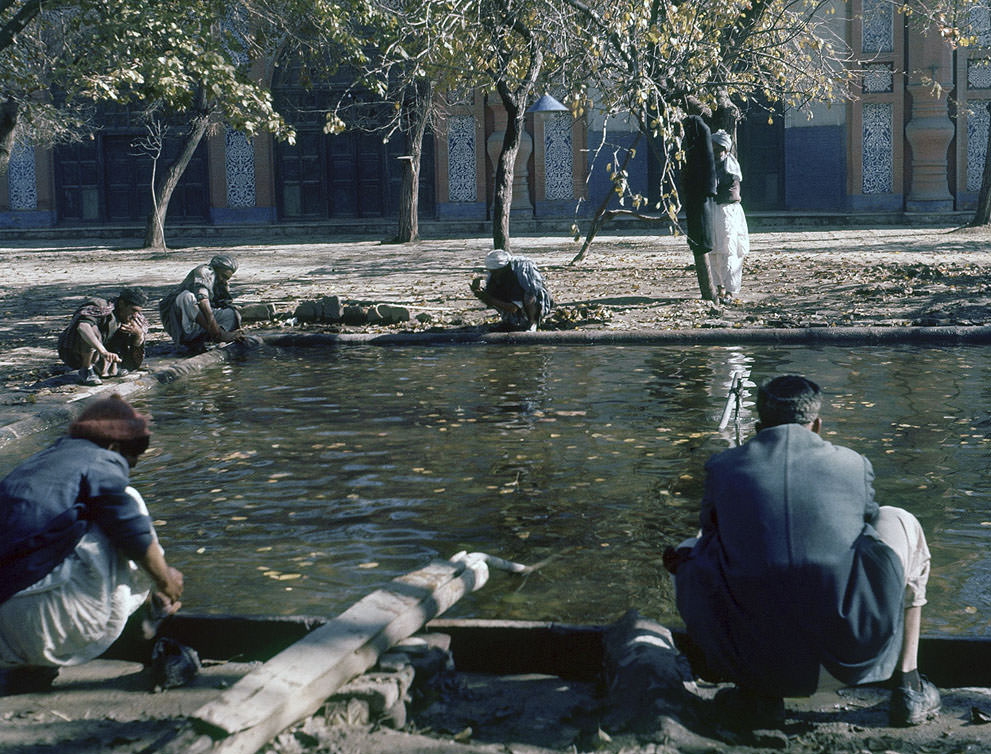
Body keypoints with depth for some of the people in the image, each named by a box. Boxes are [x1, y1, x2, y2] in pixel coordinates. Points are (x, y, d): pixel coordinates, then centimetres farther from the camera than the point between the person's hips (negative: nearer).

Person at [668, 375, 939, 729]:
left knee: (687, 557, 28)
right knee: (900, 523, 27)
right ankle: (908, 686, 24)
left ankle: (758, 693, 16)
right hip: (853, 645, 1)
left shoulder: (722, 467, 11)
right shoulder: (854, 464, 12)